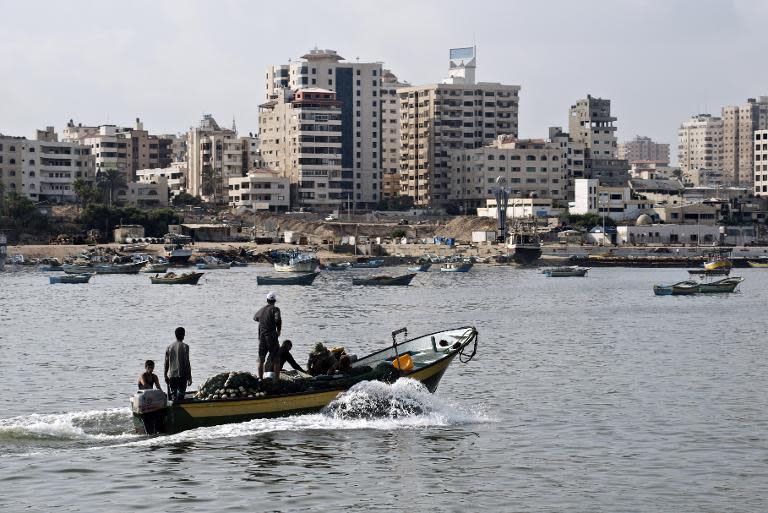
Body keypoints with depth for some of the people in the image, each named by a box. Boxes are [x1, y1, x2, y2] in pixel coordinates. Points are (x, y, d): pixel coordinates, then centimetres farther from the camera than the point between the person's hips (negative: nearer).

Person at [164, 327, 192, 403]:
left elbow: (166, 363, 8)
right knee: (180, 395, -2)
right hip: (182, 375, -4)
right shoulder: (184, 347, -6)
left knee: (173, 396, 8)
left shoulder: (169, 347, 6)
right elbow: (187, 363, -9)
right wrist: (189, 377, -5)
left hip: (171, 375, 4)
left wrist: (166, 376, 16)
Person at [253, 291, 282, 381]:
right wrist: (278, 330, -10)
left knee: (261, 360, 13)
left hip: (261, 338, 5)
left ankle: (260, 379, 16)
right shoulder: (274, 309, -7)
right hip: (272, 337, -5)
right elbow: (278, 319, -25)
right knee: (276, 360, 2)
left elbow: (255, 318, 31)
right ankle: (276, 380, -2)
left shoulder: (261, 310, 10)